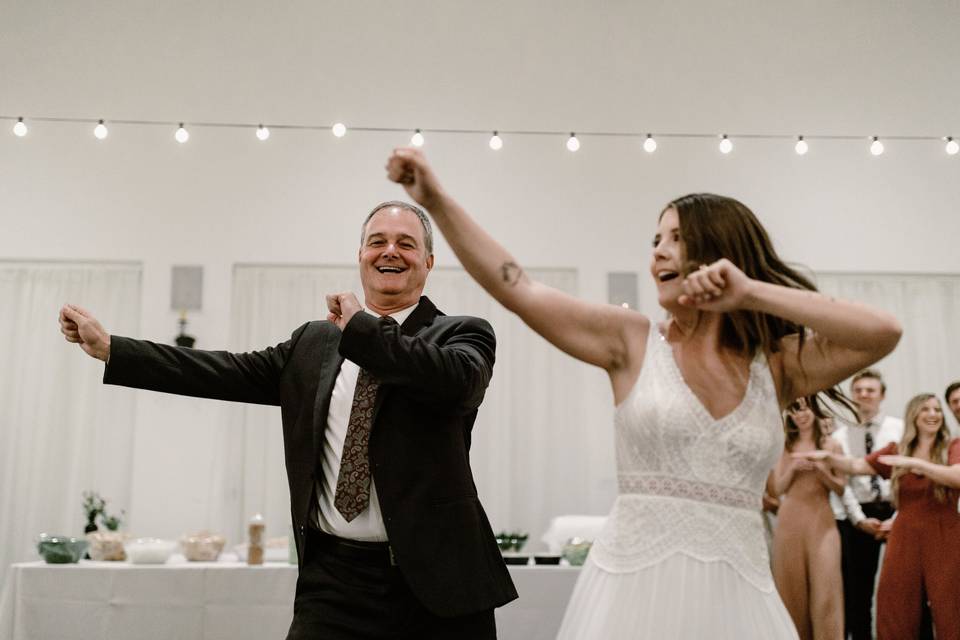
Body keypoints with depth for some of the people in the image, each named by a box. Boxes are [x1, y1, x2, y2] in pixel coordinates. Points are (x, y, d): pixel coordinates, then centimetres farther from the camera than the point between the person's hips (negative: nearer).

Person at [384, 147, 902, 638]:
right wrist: (436, 201, -8)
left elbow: (883, 332, -5)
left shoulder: (774, 367, 7)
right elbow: (517, 291, -3)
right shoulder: (632, 341, 3)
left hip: (736, 591, 2)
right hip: (635, 583, -1)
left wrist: (753, 293, -11)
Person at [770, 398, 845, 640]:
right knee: (792, 587, 5)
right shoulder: (785, 447, 8)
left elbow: (841, 488, 4)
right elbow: (778, 488, 8)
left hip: (821, 521, -2)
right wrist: (793, 468, -9)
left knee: (824, 587, -6)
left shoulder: (831, 445, 4)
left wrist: (821, 470, -12)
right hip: (789, 521, 2)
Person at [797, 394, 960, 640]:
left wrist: (914, 462, -25)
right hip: (905, 536, 2)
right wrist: (828, 456, -12)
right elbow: (856, 466, 5)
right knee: (895, 608, 5)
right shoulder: (896, 450, 8)